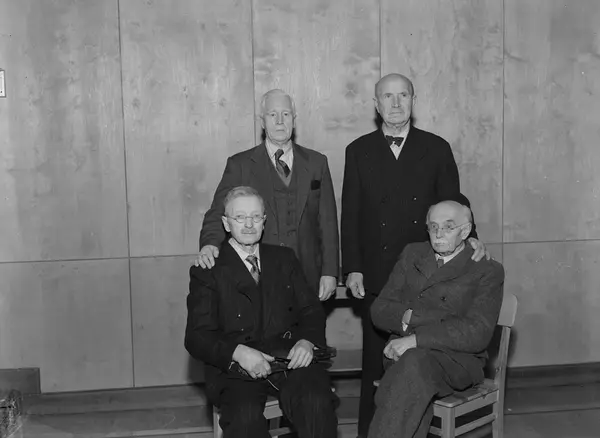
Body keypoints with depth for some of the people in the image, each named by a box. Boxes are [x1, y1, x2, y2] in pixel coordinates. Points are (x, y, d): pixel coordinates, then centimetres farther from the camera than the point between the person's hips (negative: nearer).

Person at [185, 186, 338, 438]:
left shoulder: (284, 259, 19)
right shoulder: (207, 271, 7)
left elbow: (311, 310, 15)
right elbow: (197, 337, -3)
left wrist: (307, 341, -9)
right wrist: (238, 352, -23)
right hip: (236, 370, -2)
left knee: (317, 403, -28)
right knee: (245, 415, -33)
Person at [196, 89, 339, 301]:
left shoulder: (316, 162, 9)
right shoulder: (239, 165, 3)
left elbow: (327, 221, 7)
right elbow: (218, 213, -3)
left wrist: (329, 272, 1)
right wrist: (210, 244, -25)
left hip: (307, 278, 2)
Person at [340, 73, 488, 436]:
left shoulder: (437, 148, 6)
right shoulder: (359, 151, 7)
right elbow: (350, 214, 5)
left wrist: (467, 237, -12)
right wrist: (352, 268, -1)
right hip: (375, 277, 0)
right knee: (376, 362, 6)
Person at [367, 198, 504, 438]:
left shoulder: (487, 271, 3)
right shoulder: (412, 254, 16)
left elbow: (477, 333, -11)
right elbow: (379, 310, 12)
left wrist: (416, 338, -21)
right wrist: (409, 316, -10)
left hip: (456, 359, -2)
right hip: (404, 353, 3)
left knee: (414, 361, -35)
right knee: (415, 389, -33)